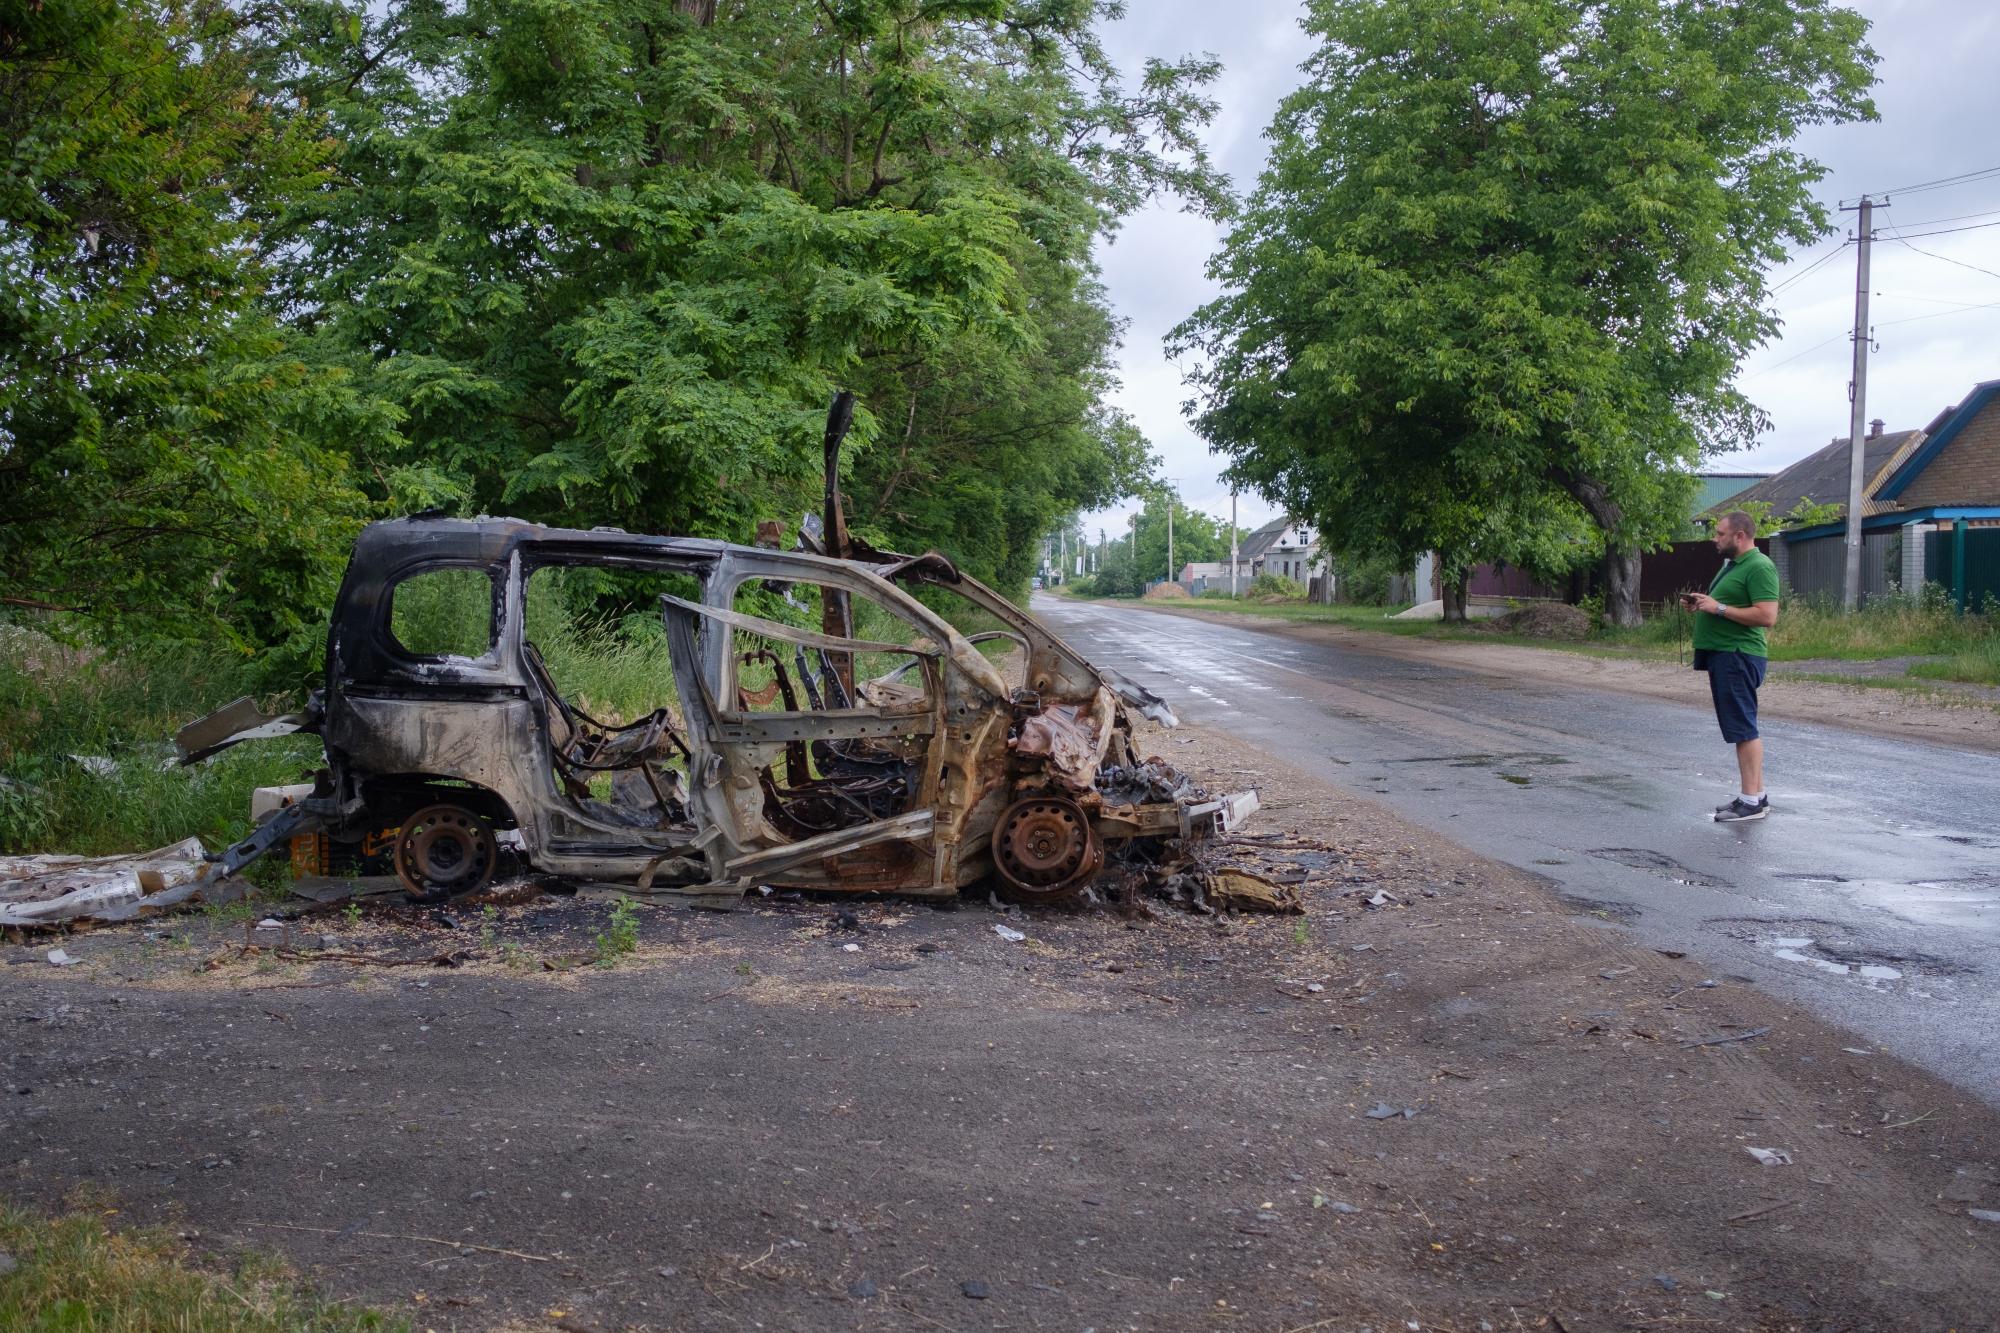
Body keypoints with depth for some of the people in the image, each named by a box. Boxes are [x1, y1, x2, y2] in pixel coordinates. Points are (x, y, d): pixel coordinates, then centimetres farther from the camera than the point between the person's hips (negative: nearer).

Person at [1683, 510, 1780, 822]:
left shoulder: (1759, 567, -14)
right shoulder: (1732, 564, 18)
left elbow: (1767, 616, -22)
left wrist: (1718, 608, -20)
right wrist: (1700, 604, 11)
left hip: (1739, 656, -10)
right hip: (1724, 655, 10)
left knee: (1743, 728, -8)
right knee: (1743, 728, 13)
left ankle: (1751, 802, -5)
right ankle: (1756, 795, 19)